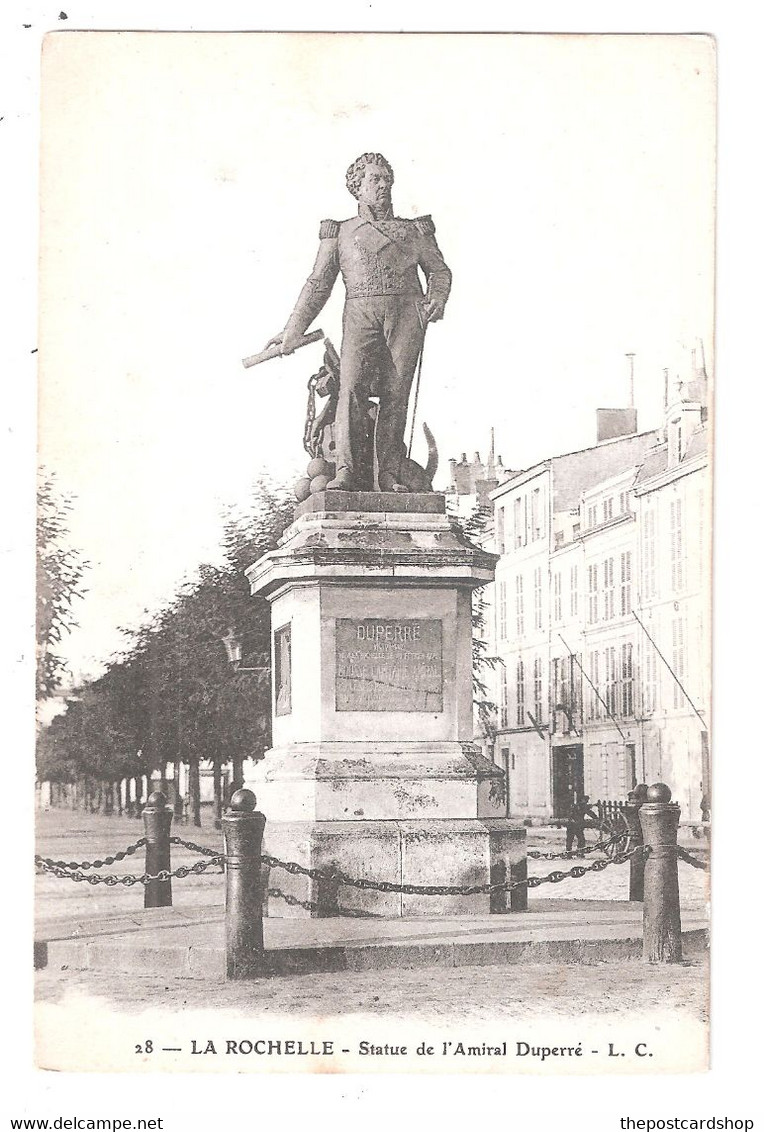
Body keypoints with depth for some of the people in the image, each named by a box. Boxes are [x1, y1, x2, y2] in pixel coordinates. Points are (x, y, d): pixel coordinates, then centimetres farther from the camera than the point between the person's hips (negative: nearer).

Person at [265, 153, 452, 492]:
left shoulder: (414, 230, 24)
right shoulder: (340, 233, 22)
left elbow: (439, 271, 23)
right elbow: (318, 284, 17)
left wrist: (437, 298, -1)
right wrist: (293, 330, 8)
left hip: (406, 313, 1)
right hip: (361, 314, -1)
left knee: (396, 393, -9)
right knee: (352, 387, -19)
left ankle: (389, 475, -9)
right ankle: (348, 471, -25)